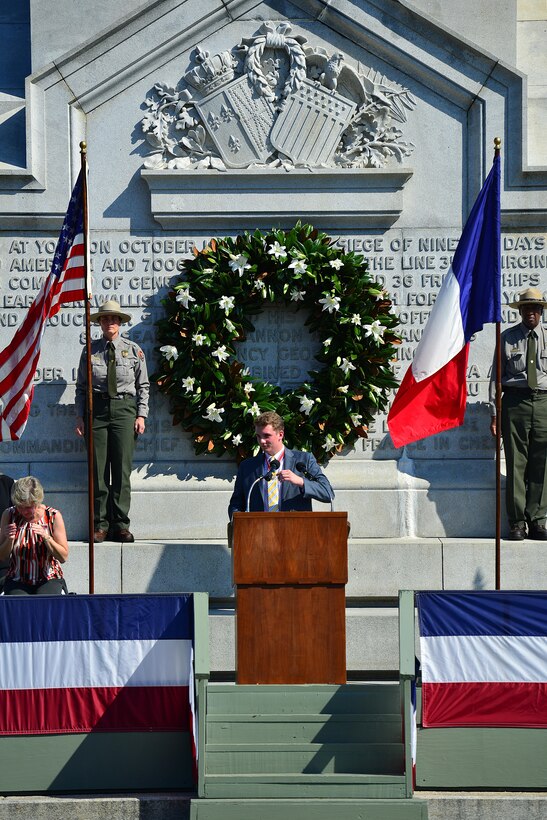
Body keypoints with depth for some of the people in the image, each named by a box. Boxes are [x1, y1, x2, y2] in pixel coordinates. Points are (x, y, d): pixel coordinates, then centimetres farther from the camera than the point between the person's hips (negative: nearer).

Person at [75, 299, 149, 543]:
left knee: (122, 468, -4)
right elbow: (81, 386, 10)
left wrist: (141, 415, -1)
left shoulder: (133, 350, 7)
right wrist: (80, 417, 2)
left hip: (124, 408, -1)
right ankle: (101, 524, 3)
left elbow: (143, 386, 8)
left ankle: (121, 525, 0)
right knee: (98, 468, -1)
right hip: (97, 408, 1)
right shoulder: (90, 350, 8)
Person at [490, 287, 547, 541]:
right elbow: (497, 375, 7)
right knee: (516, 463, -2)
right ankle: (517, 522, 3)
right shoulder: (507, 338, 7)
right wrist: (494, 413, 1)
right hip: (515, 401, -1)